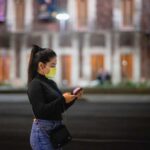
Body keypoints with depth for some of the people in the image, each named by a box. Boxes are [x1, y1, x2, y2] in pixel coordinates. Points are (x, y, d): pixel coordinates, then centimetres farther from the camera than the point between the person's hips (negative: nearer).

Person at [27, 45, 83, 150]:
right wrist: (63, 99, -23)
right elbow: (40, 111, -22)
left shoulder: (51, 83, 11)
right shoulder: (35, 85, -13)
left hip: (54, 131, 8)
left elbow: (60, 108, 17)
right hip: (43, 132, -8)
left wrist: (73, 98, 3)